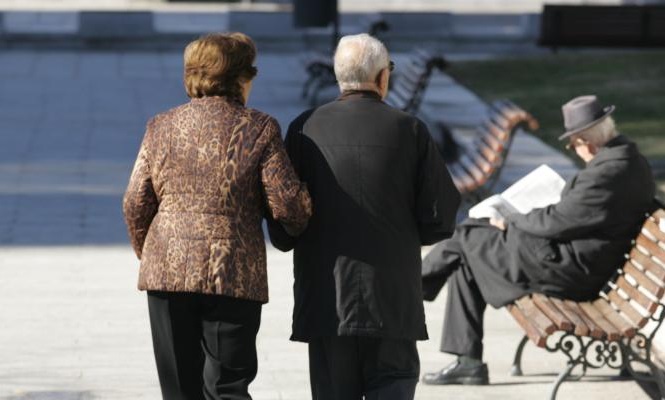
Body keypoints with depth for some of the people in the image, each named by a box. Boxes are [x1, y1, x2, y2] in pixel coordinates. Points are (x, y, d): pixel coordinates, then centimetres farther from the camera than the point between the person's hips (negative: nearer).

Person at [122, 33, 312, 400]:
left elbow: (135, 204, 5)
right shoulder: (259, 129, -3)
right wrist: (302, 225, 17)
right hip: (235, 274, -3)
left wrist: (147, 254, 21)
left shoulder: (161, 127, 6)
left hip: (168, 272, 3)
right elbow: (288, 204, -6)